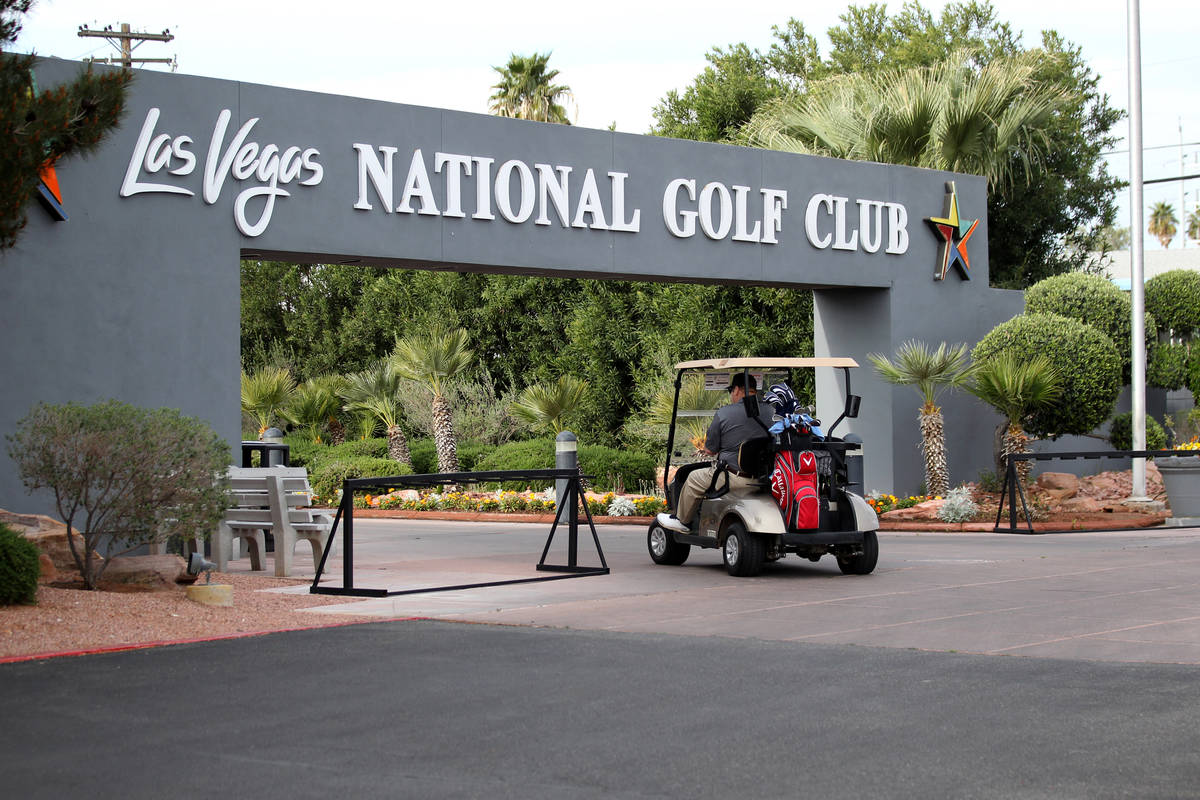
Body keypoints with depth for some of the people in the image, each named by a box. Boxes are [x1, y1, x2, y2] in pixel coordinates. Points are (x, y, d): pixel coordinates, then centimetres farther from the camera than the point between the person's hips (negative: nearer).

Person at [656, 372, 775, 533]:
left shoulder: (723, 413, -9)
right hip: (766, 480, 6)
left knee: (694, 479, 19)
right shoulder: (772, 412, 2)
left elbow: (710, 449, -3)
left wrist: (706, 450, 22)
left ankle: (681, 521, 33)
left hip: (735, 478, -6)